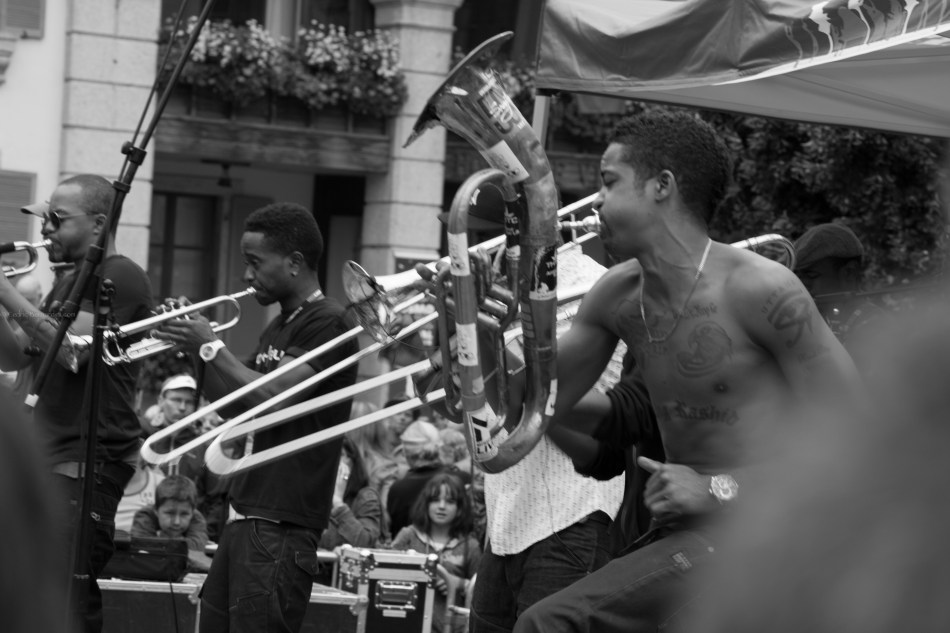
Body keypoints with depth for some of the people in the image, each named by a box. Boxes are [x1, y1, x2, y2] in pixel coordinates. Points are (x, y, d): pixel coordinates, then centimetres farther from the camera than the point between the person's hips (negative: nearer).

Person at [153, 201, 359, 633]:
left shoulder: (327, 323, -10)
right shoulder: (279, 327, 19)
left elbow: (272, 398, -19)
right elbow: (236, 405, 21)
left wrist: (212, 347, -9)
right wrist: (193, 349, 10)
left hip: (282, 524, -9)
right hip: (246, 516, 9)